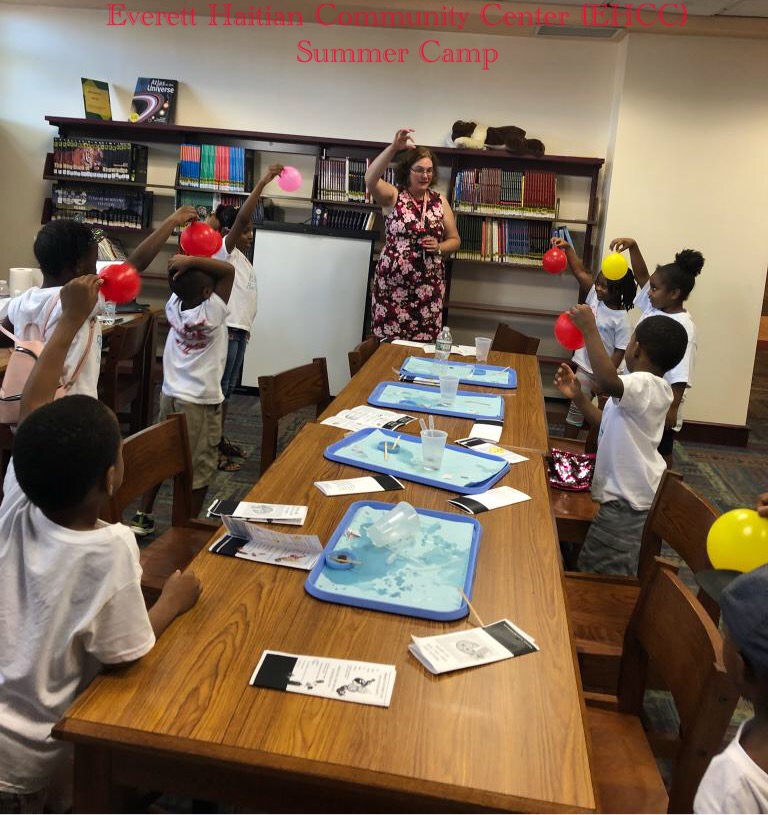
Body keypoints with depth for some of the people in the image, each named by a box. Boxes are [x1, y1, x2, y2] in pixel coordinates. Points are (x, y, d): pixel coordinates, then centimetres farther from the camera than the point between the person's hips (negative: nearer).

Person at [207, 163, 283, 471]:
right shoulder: (224, 250, -9)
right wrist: (263, 182, -26)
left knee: (227, 388, 15)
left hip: (239, 329, 9)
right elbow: (240, 218, -23)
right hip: (225, 329, -9)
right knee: (217, 388, -3)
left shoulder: (242, 258, 17)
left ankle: (219, 439, 25)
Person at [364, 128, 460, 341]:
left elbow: (454, 240, 14)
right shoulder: (393, 196, -2)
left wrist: (439, 247, -8)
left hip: (429, 287, 3)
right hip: (392, 284, -2)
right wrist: (394, 147, -32)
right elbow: (370, 179, -23)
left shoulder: (440, 201, 8)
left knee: (424, 345, 3)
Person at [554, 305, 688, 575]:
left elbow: (608, 382, -44)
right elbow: (607, 423, 19)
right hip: (623, 493, 10)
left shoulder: (649, 387, -22)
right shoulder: (644, 388, 11)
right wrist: (577, 396, 6)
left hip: (628, 503, -10)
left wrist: (589, 330, -34)